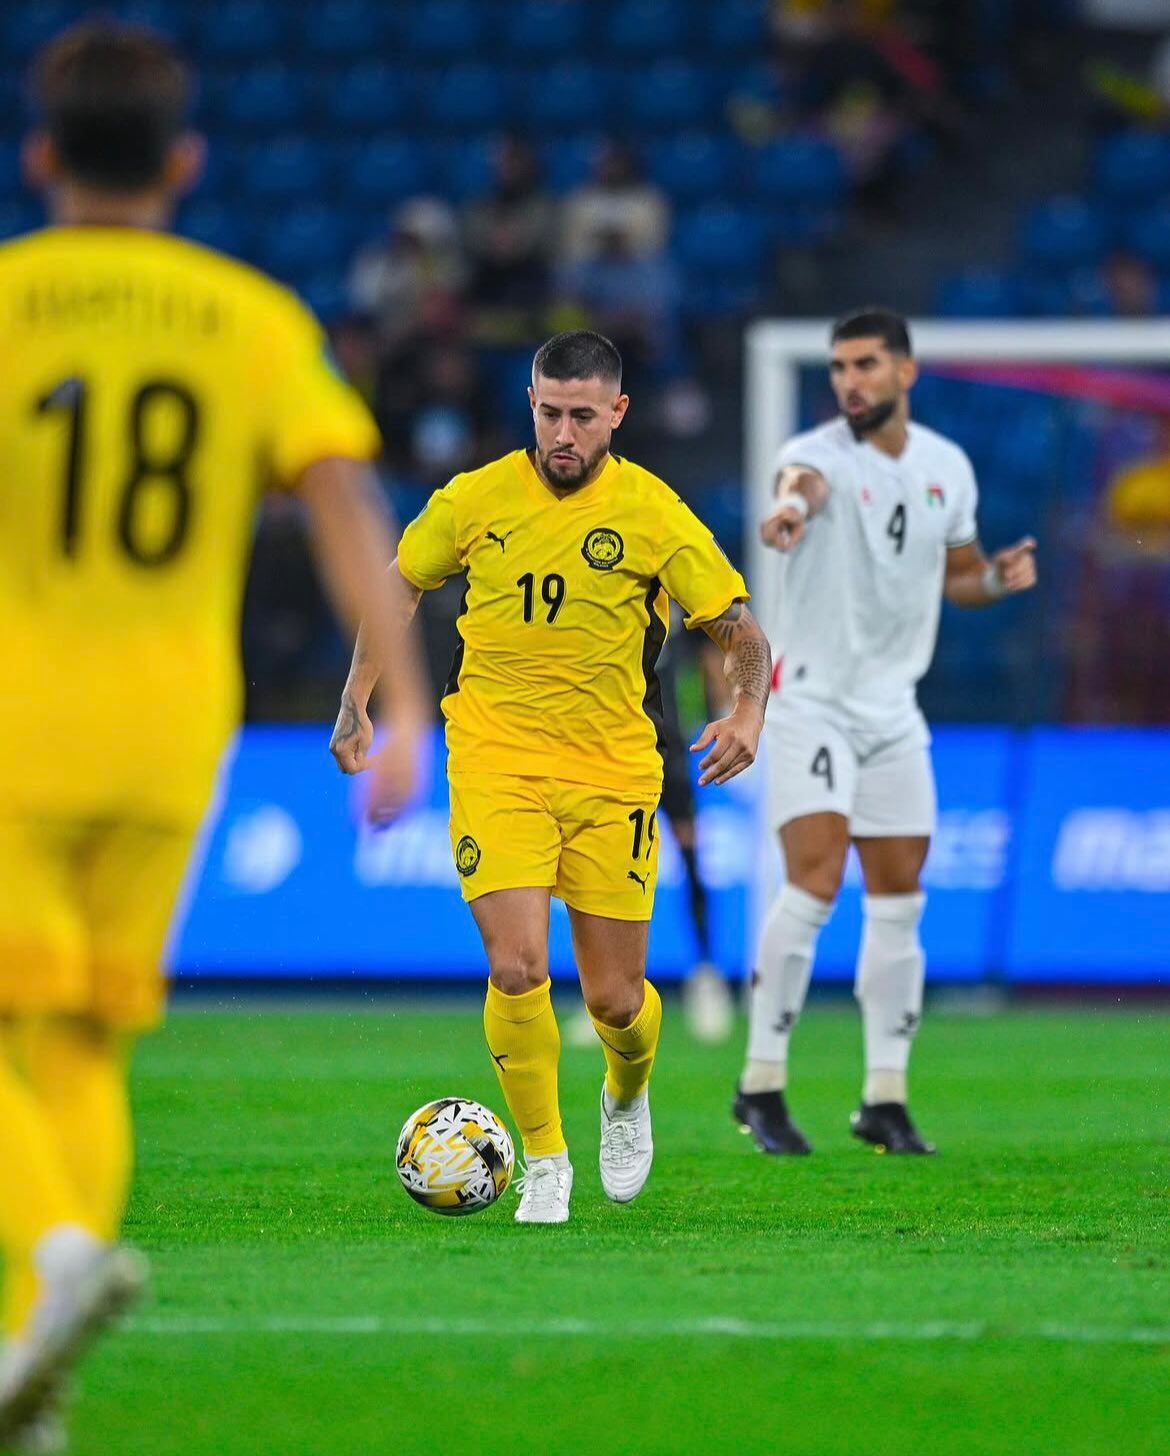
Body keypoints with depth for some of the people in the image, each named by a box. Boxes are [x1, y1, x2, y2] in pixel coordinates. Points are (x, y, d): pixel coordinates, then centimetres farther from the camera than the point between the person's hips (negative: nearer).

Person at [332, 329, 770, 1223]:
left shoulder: (655, 516, -6)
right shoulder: (476, 500, -1)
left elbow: (743, 632, -3)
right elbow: (397, 588, 15)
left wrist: (748, 713, -22)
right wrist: (357, 703, 7)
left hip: (612, 772, 0)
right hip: (495, 763, 0)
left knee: (615, 999, 4)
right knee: (516, 971, -17)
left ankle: (627, 1100, 40)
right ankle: (545, 1164, 1)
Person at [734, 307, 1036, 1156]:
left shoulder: (948, 466, 5)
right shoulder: (820, 452, -12)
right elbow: (801, 482, -38)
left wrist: (998, 578, -4)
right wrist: (792, 507, -63)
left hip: (894, 705, 5)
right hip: (812, 697, -5)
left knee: (899, 901, 5)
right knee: (815, 883, -16)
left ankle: (885, 1099, 13)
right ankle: (762, 1083, -8)